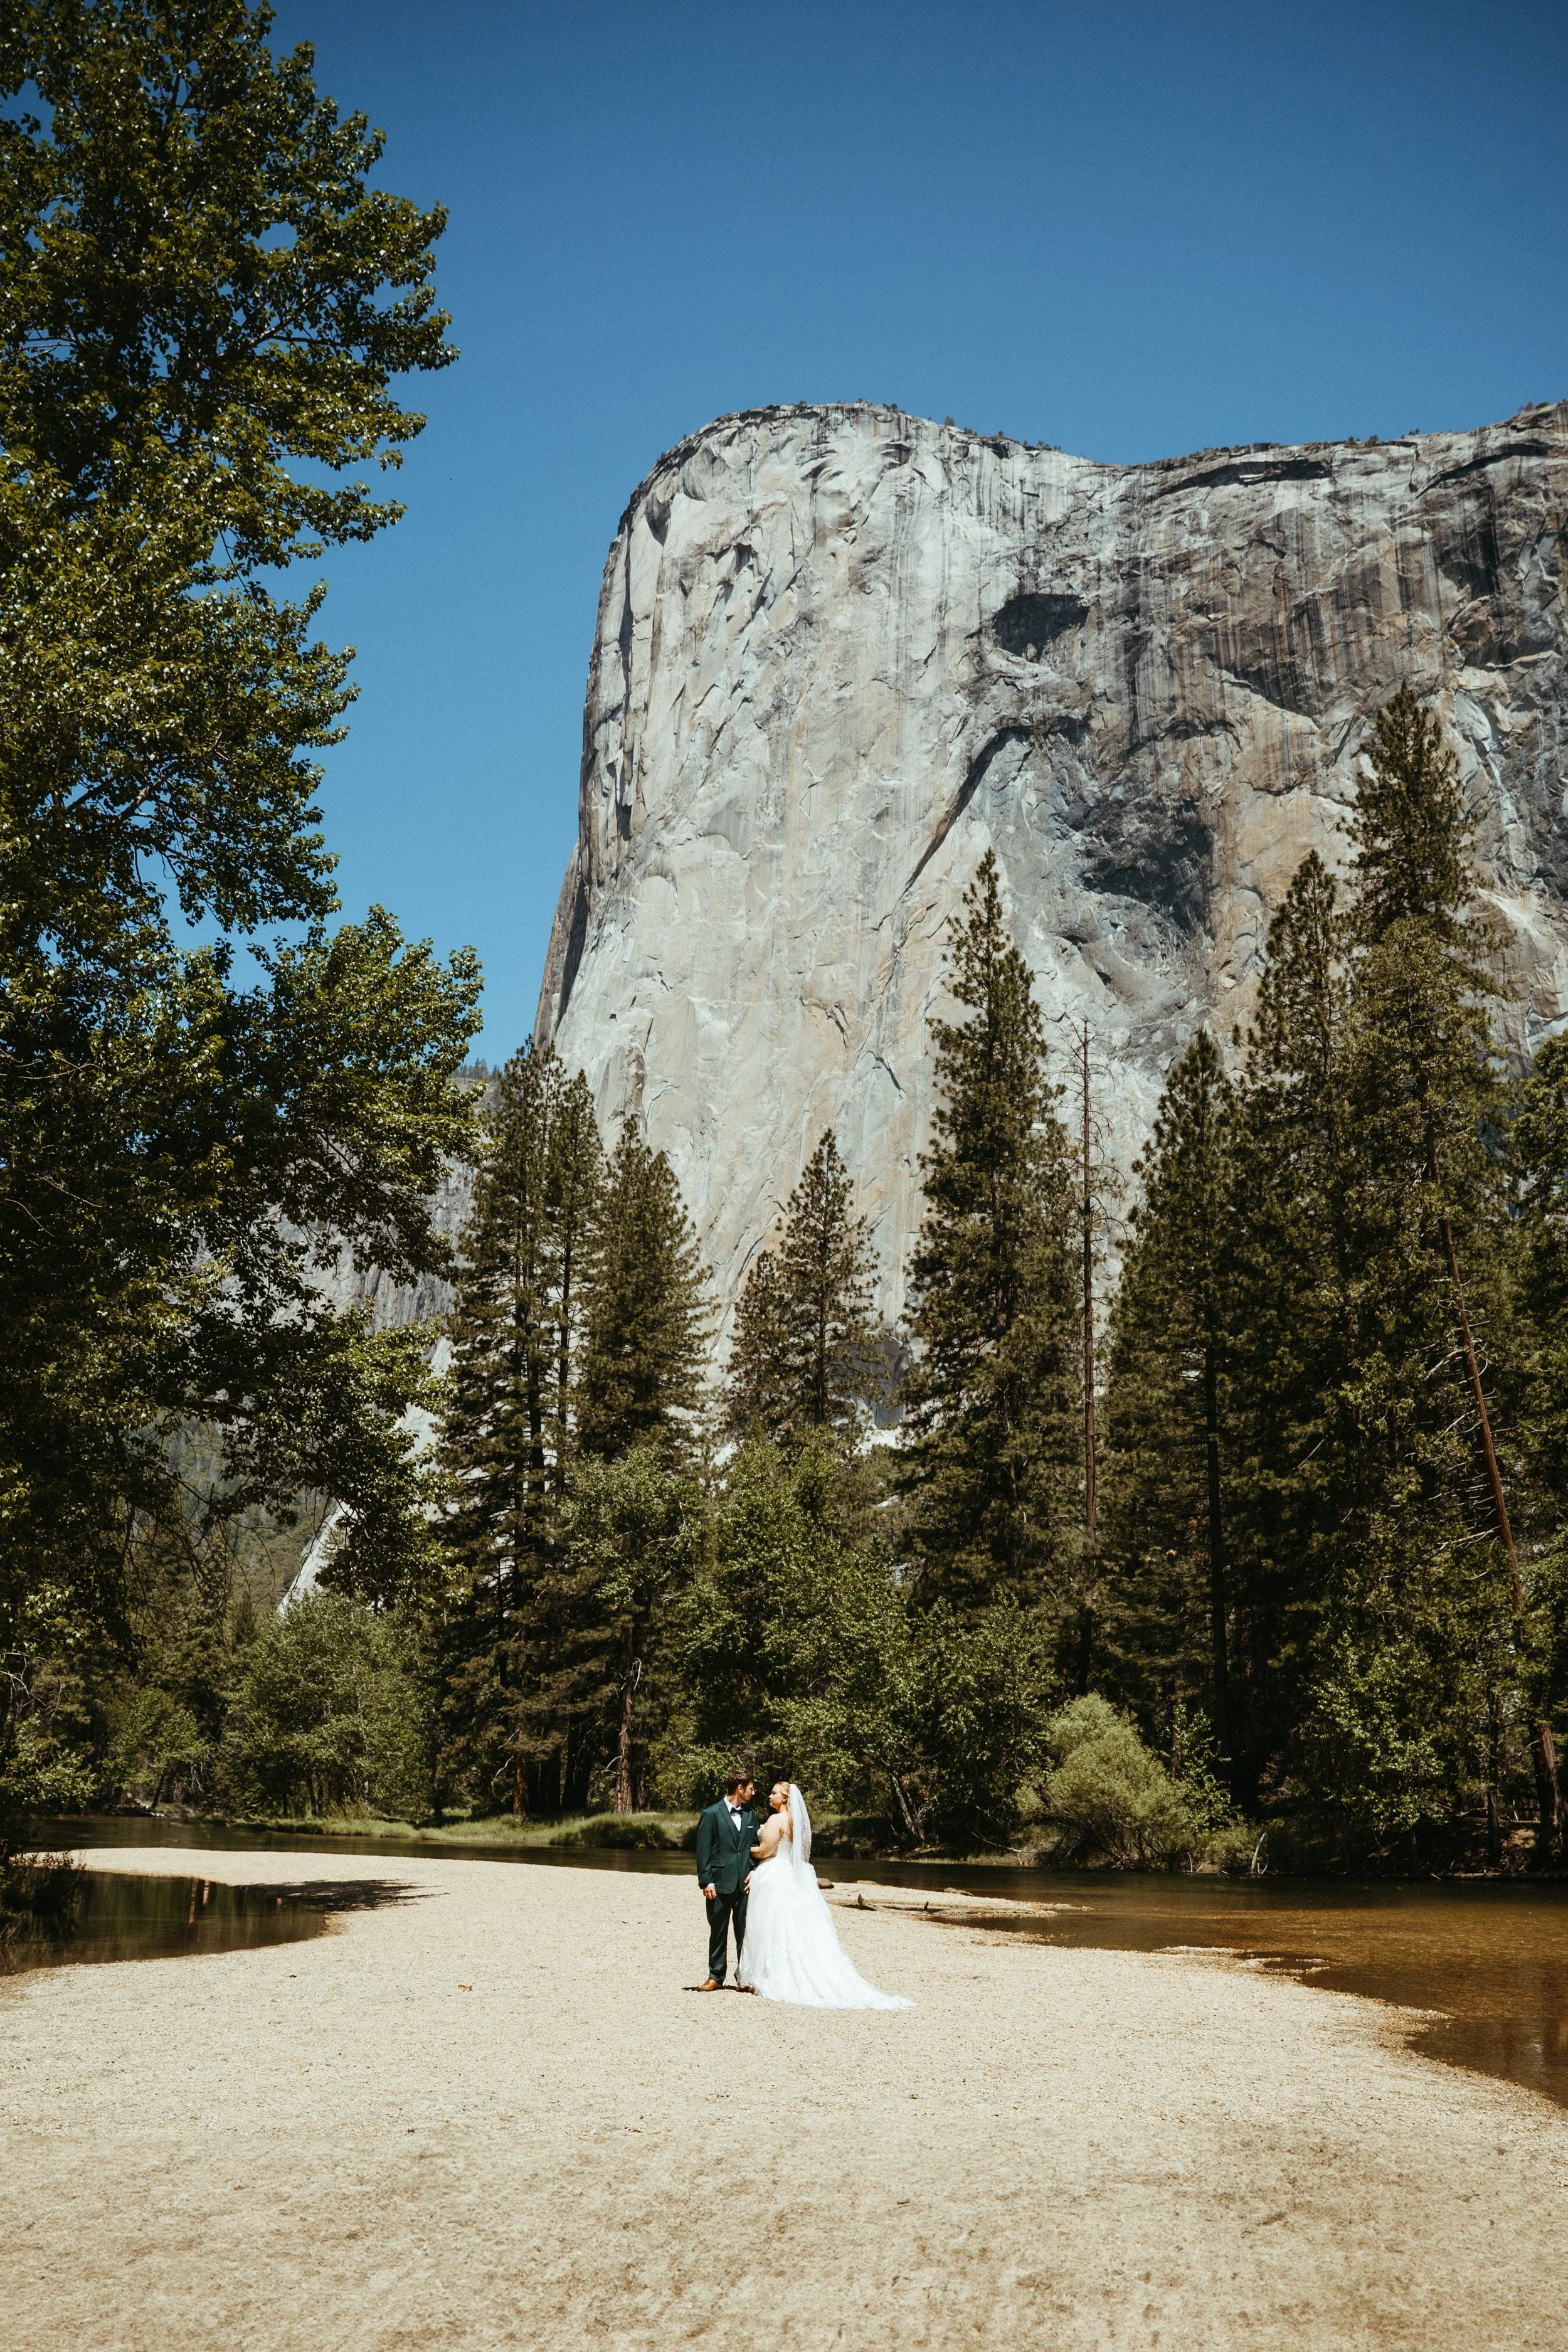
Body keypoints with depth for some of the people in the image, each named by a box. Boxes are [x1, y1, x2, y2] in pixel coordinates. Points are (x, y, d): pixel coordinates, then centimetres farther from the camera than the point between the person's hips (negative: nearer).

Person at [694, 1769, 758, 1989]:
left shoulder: (751, 1815, 12)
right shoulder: (711, 1814, -4)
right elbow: (703, 1851, -5)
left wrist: (754, 1872, 3)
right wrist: (706, 1882, -10)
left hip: (744, 1884, 4)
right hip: (720, 1884, -3)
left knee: (745, 1932, 3)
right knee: (718, 1932, 6)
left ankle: (744, 1975, 12)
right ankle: (716, 1977, 16)